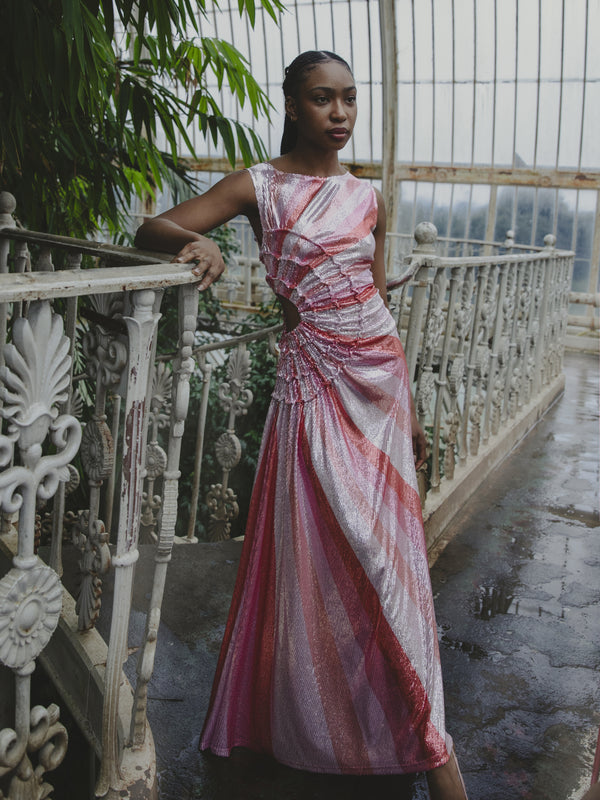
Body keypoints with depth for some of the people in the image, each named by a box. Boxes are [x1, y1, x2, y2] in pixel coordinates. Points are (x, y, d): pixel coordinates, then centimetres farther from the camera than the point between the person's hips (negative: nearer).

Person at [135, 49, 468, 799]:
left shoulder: (366, 197, 12)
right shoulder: (259, 186, 1)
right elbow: (150, 229, -3)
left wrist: (409, 406, 16)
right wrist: (193, 238, -27)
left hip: (381, 376, 4)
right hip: (316, 381, -4)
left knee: (389, 544, 8)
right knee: (326, 548, -3)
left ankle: (418, 733, 24)